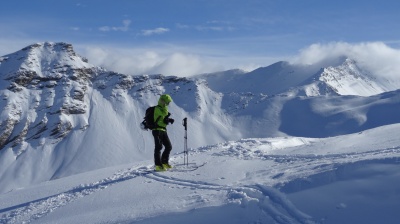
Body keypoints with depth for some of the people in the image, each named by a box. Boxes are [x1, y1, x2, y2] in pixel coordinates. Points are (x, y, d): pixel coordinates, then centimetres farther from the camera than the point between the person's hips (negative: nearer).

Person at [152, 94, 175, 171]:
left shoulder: (163, 109, 20)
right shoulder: (157, 108, -10)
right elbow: (164, 113, -25)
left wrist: (169, 120, 4)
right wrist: (164, 106, -11)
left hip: (163, 130, 10)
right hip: (157, 130, -10)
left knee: (169, 146, 10)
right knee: (158, 147, -11)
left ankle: (164, 162, 21)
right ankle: (158, 165, -10)